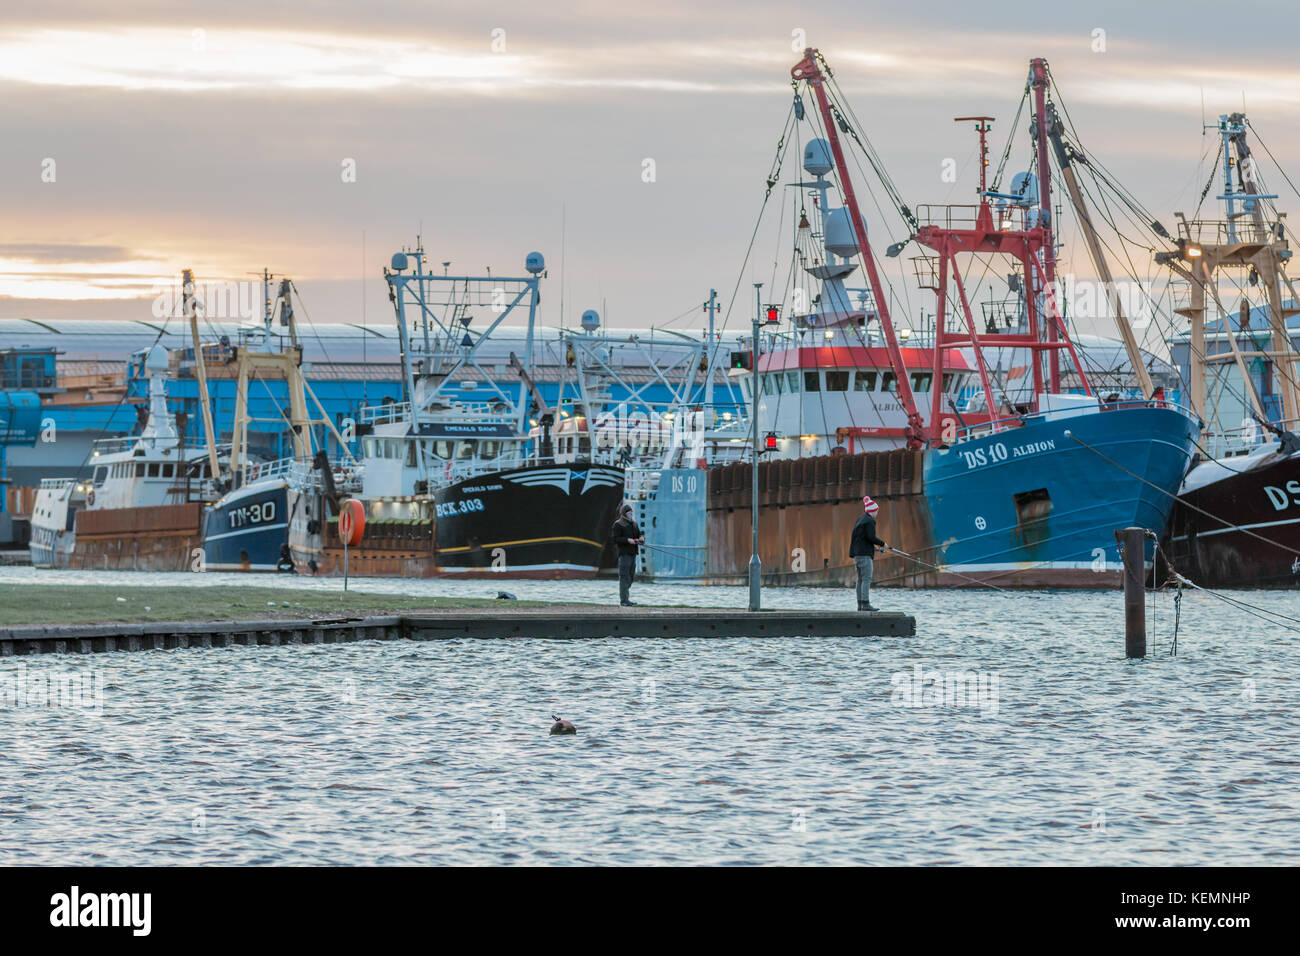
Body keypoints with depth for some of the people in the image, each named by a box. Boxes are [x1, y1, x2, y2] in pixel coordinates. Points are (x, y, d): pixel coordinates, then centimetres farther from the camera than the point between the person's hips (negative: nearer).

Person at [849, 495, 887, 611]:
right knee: (866, 579, -12)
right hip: (865, 555, -9)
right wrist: (882, 544, -5)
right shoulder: (869, 521, -11)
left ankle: (860, 605, 8)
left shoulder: (859, 521, 17)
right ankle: (865, 604, -19)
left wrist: (853, 556, 21)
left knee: (861, 580, 9)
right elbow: (870, 537, -19)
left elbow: (854, 538, 19)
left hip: (858, 554, 9)